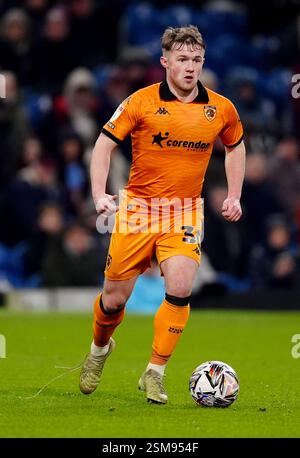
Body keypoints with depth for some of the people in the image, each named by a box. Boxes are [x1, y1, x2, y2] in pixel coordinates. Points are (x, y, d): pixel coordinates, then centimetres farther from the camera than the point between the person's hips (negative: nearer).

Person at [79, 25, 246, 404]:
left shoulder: (220, 109, 2)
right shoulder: (141, 102, -8)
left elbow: (236, 146, 21)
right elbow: (104, 144, -4)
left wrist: (234, 195, 13)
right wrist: (99, 194, -16)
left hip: (186, 212, 1)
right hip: (138, 208, -1)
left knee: (179, 290, -19)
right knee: (114, 298, 3)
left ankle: (154, 374, -4)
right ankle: (99, 350, 37)